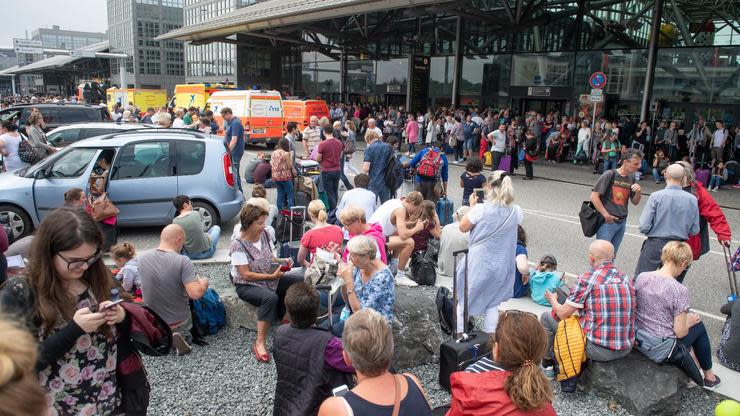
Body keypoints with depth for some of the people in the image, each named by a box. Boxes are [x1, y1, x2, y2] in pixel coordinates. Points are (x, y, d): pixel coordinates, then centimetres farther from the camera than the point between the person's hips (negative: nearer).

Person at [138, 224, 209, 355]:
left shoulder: (143, 258, -9)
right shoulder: (182, 261, -26)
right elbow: (196, 293, -31)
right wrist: (204, 282, -9)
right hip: (178, 323, -3)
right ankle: (181, 336, -1)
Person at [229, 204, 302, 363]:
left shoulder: (264, 234, 0)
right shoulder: (238, 246, -19)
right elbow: (246, 275, -20)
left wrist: (281, 261, -7)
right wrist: (272, 276, -23)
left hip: (270, 278, 7)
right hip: (247, 285, -7)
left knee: (300, 281, -10)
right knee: (270, 297, -37)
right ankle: (260, 343, -28)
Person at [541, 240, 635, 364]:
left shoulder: (586, 279, -13)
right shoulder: (627, 279, 4)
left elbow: (563, 314, -8)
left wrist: (552, 299, 15)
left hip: (598, 350, -6)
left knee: (546, 317, 11)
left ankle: (547, 362, 30)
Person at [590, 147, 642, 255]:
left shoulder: (631, 178, 7)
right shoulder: (610, 175, -11)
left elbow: (635, 202, 13)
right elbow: (594, 196, -14)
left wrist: (639, 191, -8)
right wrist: (606, 215, -14)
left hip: (622, 222, 6)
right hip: (607, 222, -6)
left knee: (612, 256, 14)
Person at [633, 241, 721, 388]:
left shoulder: (641, 277, -7)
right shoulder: (679, 291, -22)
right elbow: (680, 332, -17)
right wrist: (688, 322, 5)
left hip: (636, 339, 5)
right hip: (660, 351, -5)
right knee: (699, 326, 22)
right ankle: (708, 375, 42)